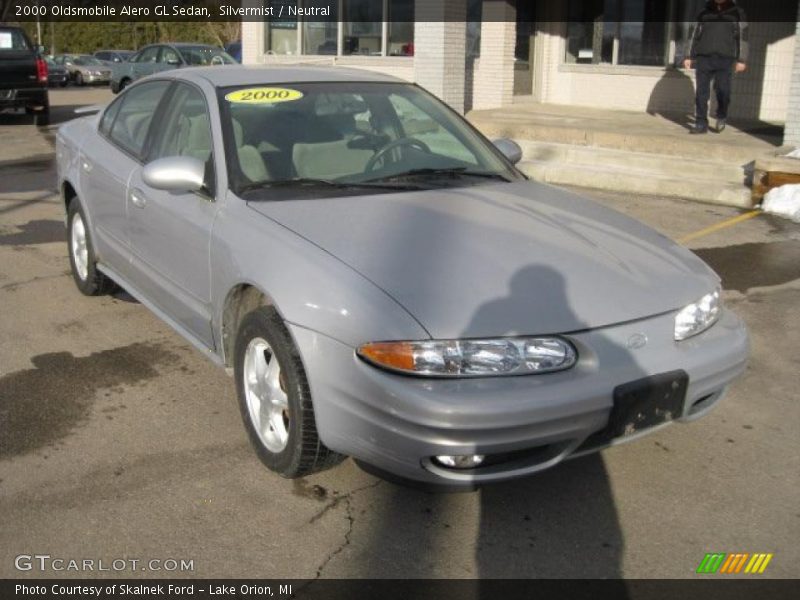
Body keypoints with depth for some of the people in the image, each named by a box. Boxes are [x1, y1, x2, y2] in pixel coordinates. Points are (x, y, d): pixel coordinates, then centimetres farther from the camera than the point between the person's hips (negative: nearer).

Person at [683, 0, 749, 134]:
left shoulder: (737, 13, 10)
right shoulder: (704, 13, 15)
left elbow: (742, 37, 6)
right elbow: (694, 35, 16)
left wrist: (741, 60, -2)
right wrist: (689, 56, 7)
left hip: (725, 59, -2)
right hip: (703, 58, 2)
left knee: (723, 90, -11)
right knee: (701, 92, -3)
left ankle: (721, 117, 15)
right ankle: (701, 124, 2)